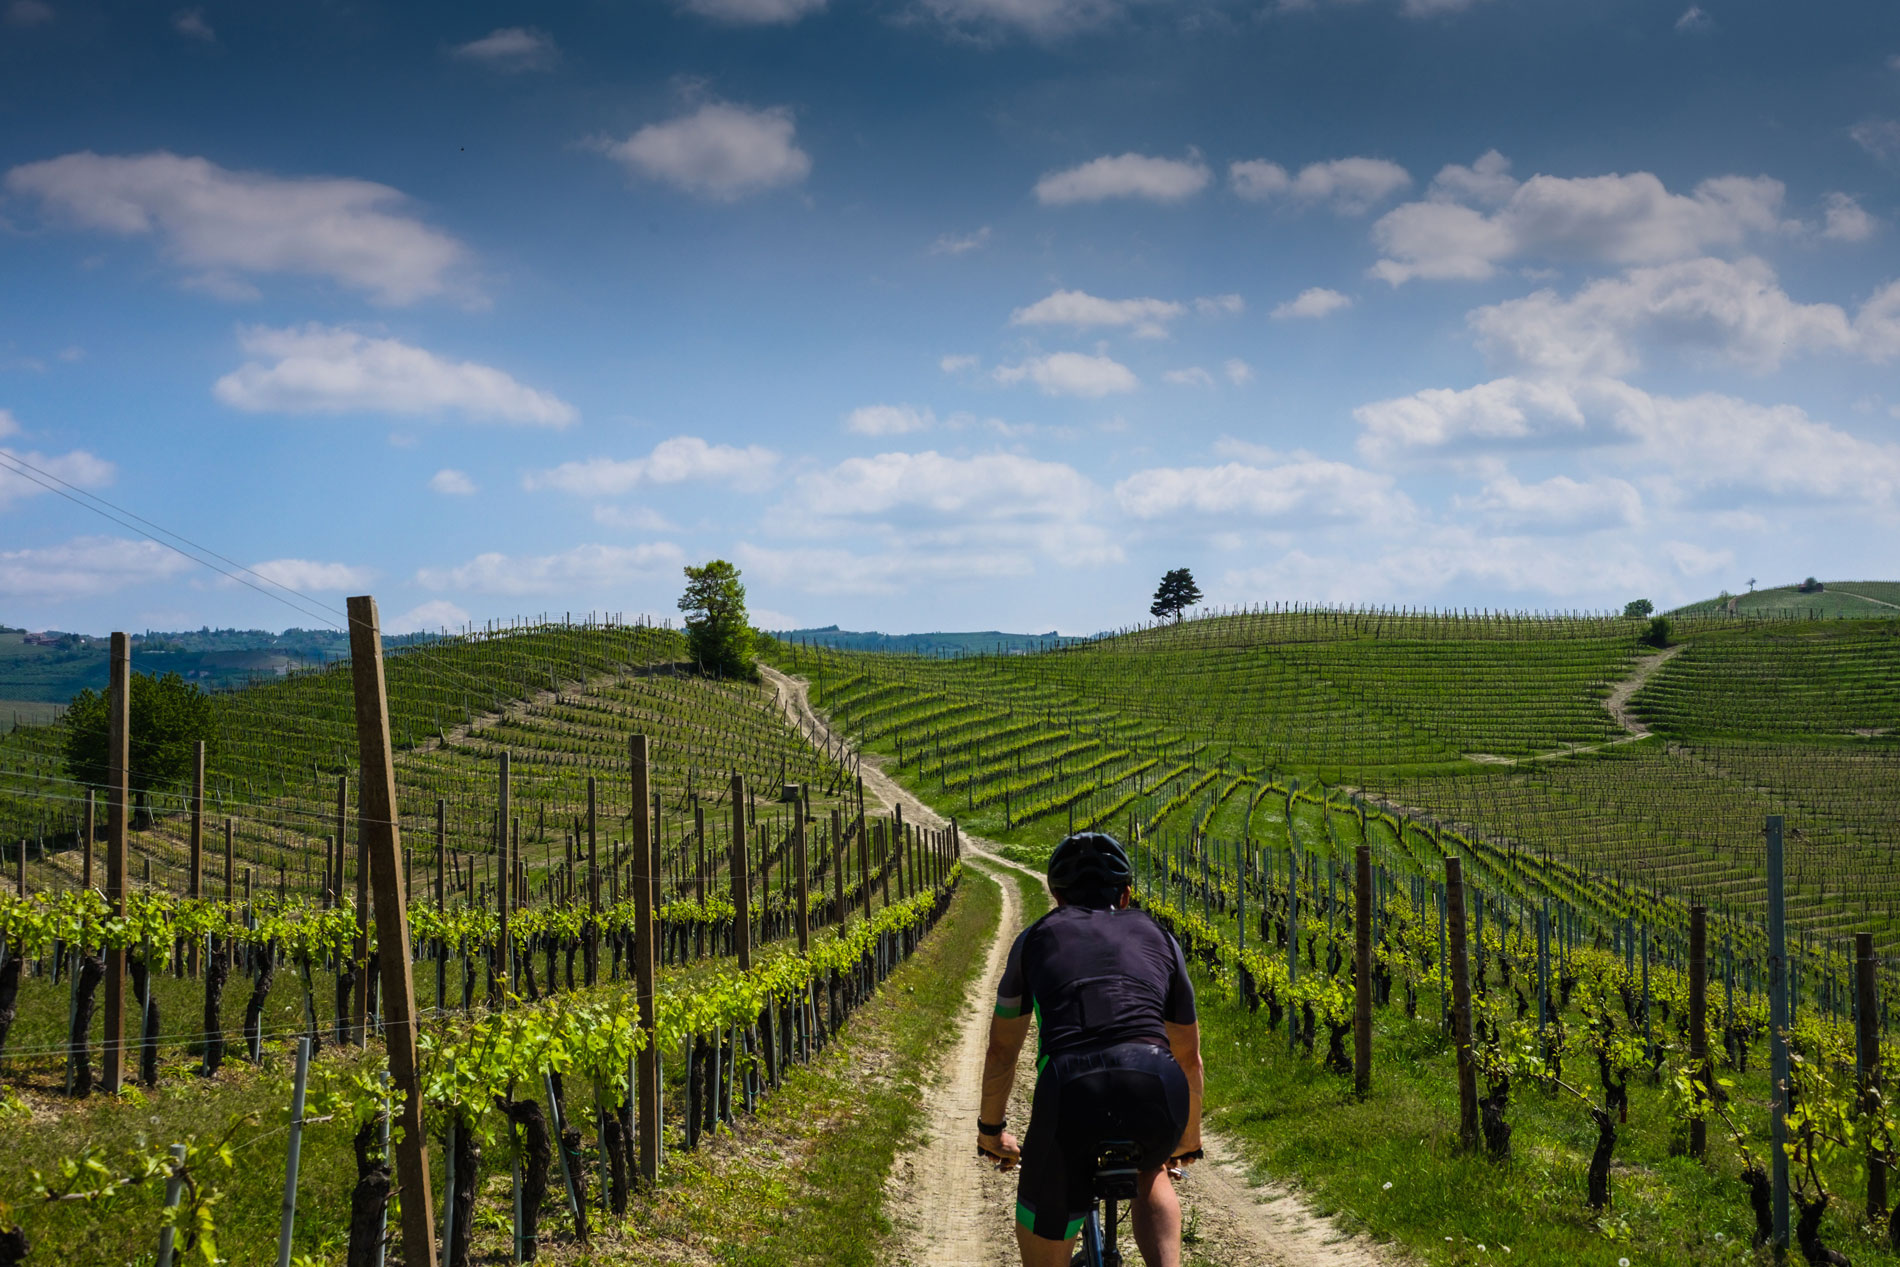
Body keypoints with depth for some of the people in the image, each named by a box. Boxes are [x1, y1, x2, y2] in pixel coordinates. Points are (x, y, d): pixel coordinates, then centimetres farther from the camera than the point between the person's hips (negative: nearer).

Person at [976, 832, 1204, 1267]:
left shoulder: (1036, 938, 28)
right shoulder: (1158, 938, 30)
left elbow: (1001, 1051, 35)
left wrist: (991, 1130, 51)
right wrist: (1188, 1141, 55)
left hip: (1070, 1089, -1)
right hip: (1157, 1090, 2)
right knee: (1151, 1172, 35)